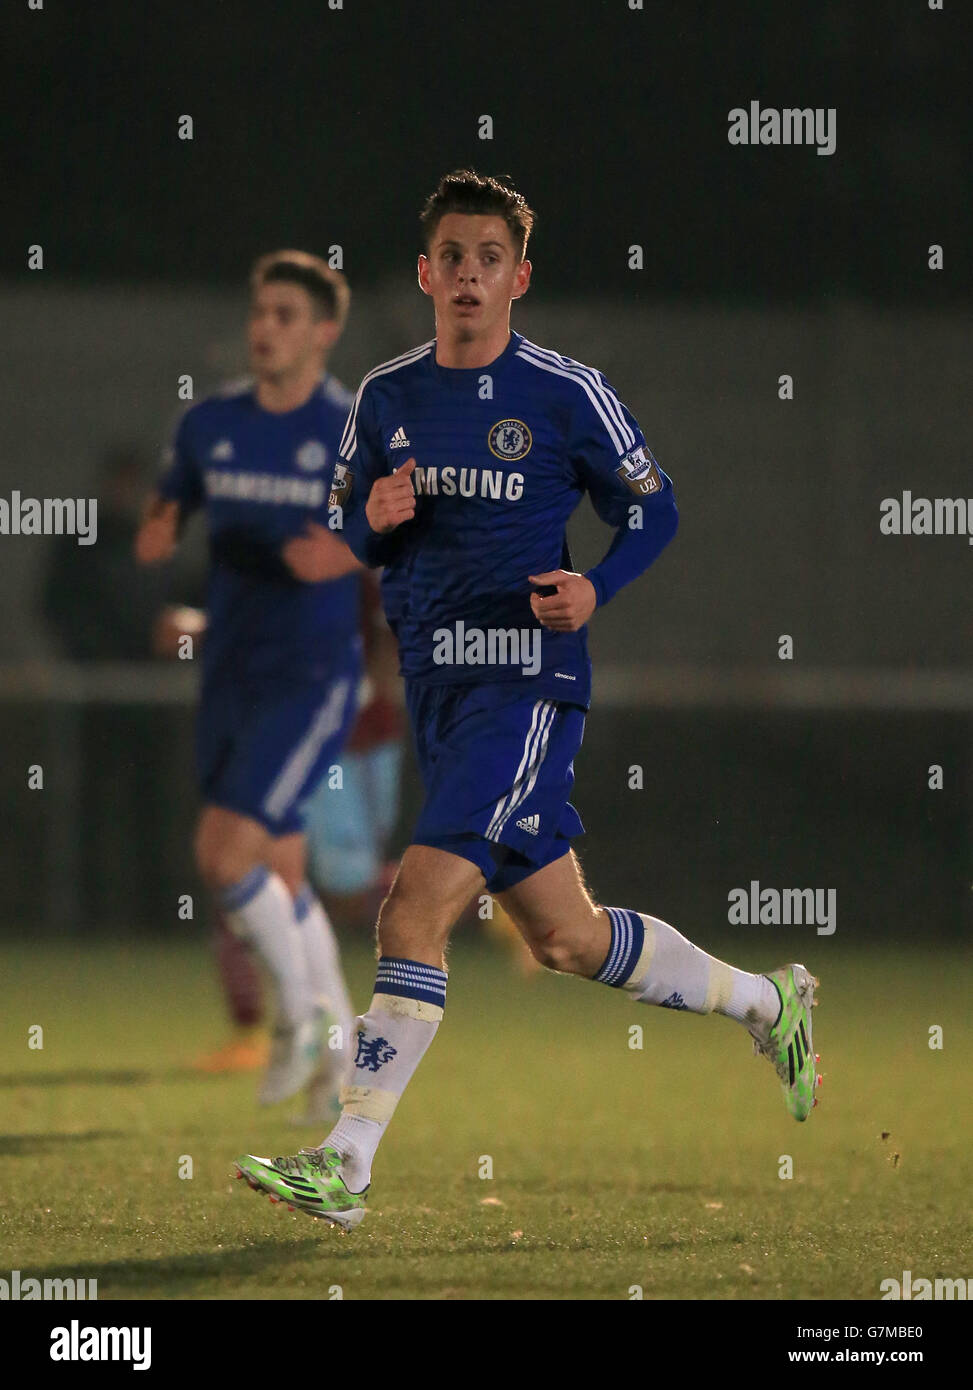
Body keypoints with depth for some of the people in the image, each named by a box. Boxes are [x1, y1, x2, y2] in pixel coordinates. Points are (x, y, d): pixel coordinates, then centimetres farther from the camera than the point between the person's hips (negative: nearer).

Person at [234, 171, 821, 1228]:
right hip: (436, 685, 6)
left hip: (528, 677, -6)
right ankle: (765, 1001, 37)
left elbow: (652, 510, 5)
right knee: (564, 939, 14)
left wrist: (597, 587, -13)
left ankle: (344, 1167, -17)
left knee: (414, 912, -18)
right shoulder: (386, 397, 9)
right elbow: (348, 530, 17)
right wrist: (376, 523, -6)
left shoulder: (566, 394, -5)